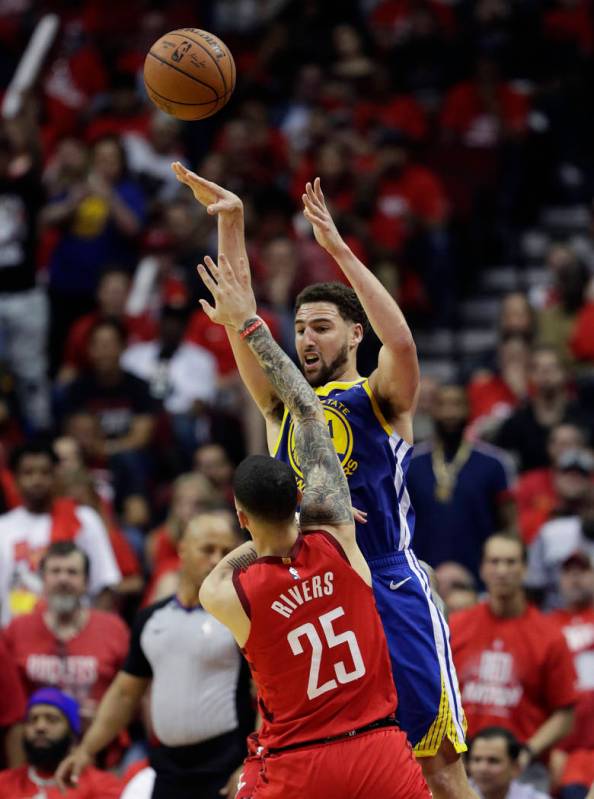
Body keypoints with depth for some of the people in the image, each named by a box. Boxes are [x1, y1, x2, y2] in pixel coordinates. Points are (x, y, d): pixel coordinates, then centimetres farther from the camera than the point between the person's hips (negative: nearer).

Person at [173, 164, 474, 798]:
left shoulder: (381, 398, 5)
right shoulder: (281, 404, 15)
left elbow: (401, 341, -16)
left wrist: (339, 250, -20)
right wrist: (230, 223, -6)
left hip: (390, 589, -4)